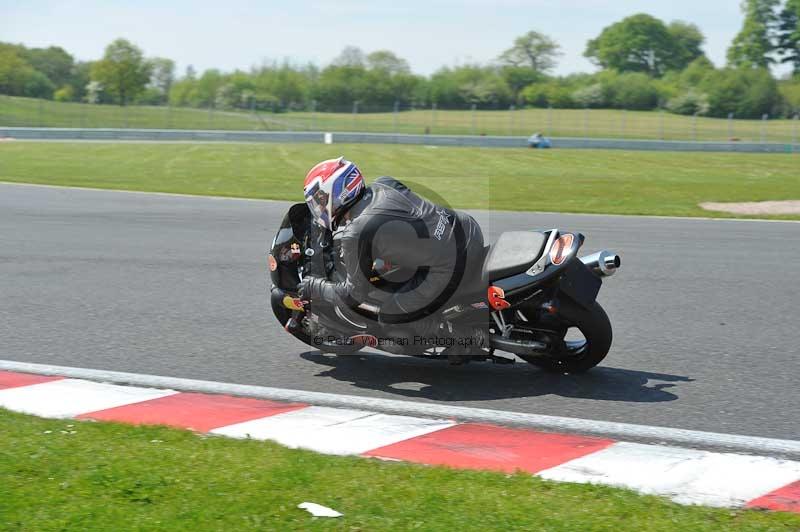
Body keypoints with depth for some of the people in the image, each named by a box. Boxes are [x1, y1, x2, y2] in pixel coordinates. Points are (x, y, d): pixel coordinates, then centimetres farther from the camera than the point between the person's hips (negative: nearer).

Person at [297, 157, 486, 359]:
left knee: (391, 320, 5)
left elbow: (354, 295, 0)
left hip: (451, 270, -8)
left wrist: (315, 288, 17)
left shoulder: (354, 236, -12)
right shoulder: (383, 184, 8)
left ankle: (465, 336, 3)